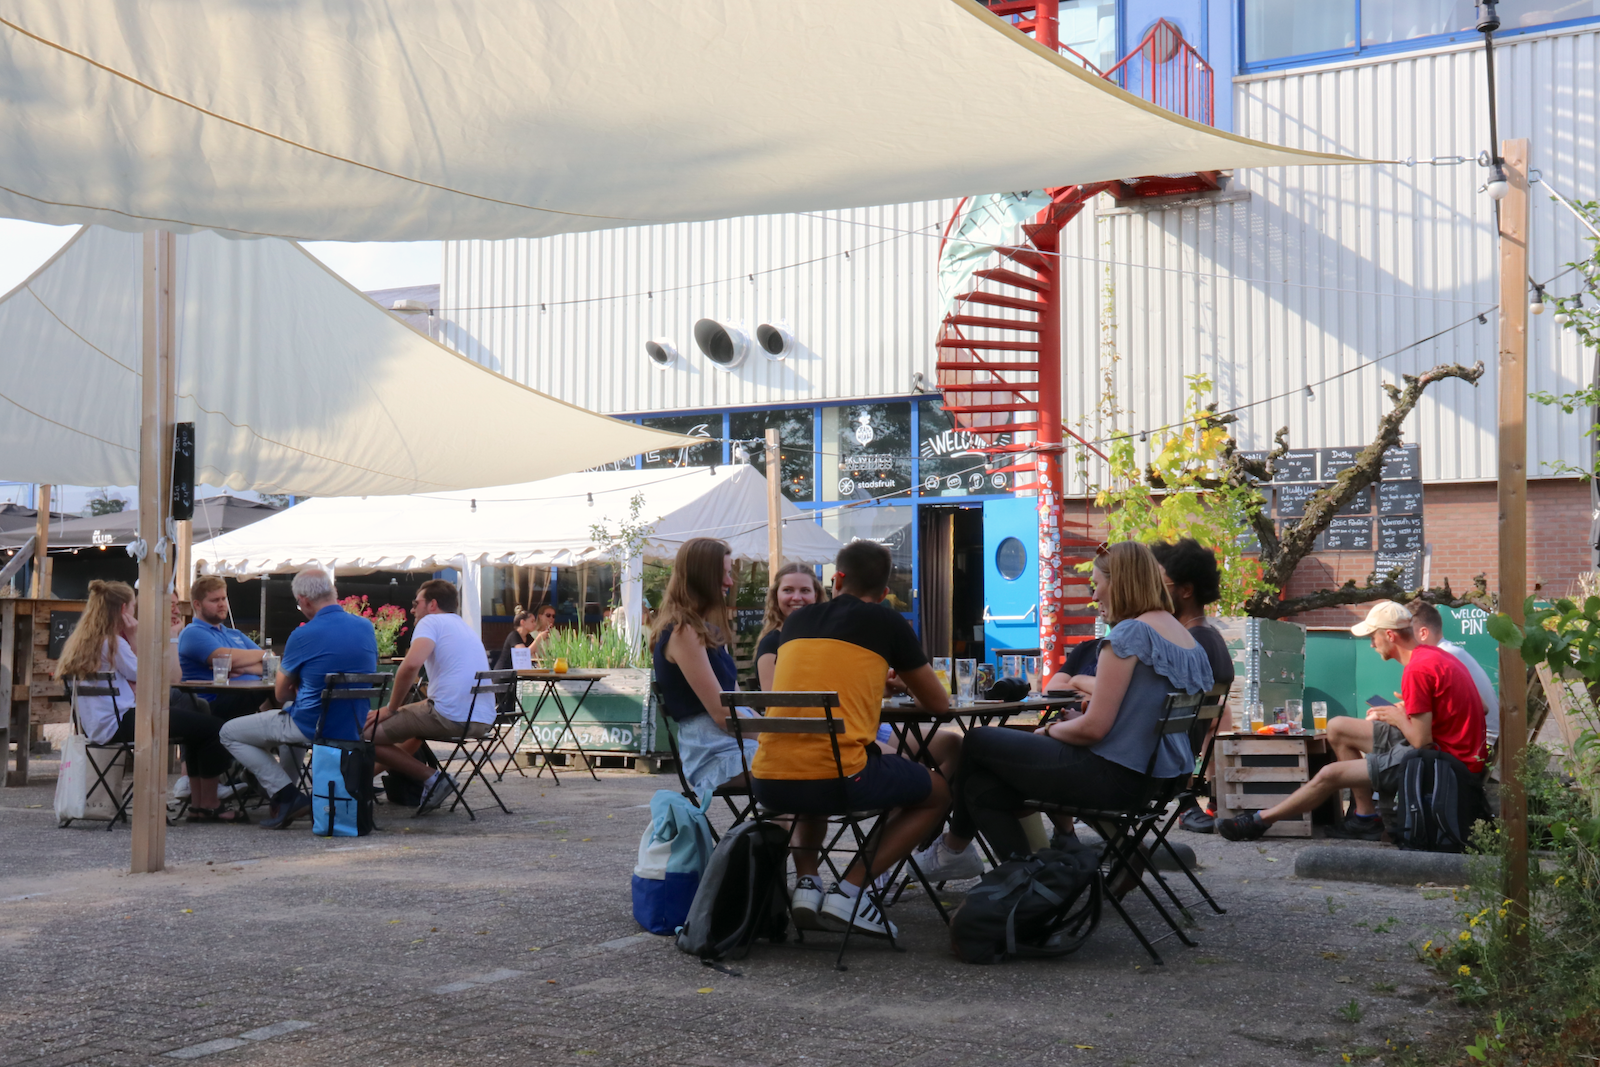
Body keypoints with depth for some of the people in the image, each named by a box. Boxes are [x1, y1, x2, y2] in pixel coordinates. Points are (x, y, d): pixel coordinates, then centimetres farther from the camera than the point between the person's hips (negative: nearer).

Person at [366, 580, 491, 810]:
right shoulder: (467, 628, 27)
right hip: (483, 721, 9)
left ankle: (432, 779, -8)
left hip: (450, 717, -9)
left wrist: (391, 709, -6)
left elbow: (411, 664, -19)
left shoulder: (431, 621, 0)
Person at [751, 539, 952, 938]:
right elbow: (939, 703, 15)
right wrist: (891, 672, 36)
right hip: (838, 778, -5)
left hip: (768, 783, 5)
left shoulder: (797, 619, 18)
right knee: (937, 793, 20)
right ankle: (847, 891, 5)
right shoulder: (887, 621, 6)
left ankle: (805, 884, 16)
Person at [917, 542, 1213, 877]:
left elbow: (1094, 727, -19)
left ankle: (954, 846, 30)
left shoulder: (1130, 633, -17)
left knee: (977, 743, 10)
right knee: (982, 784, 11)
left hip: (1114, 776, -9)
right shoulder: (1190, 640, 10)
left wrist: (1050, 731, -1)